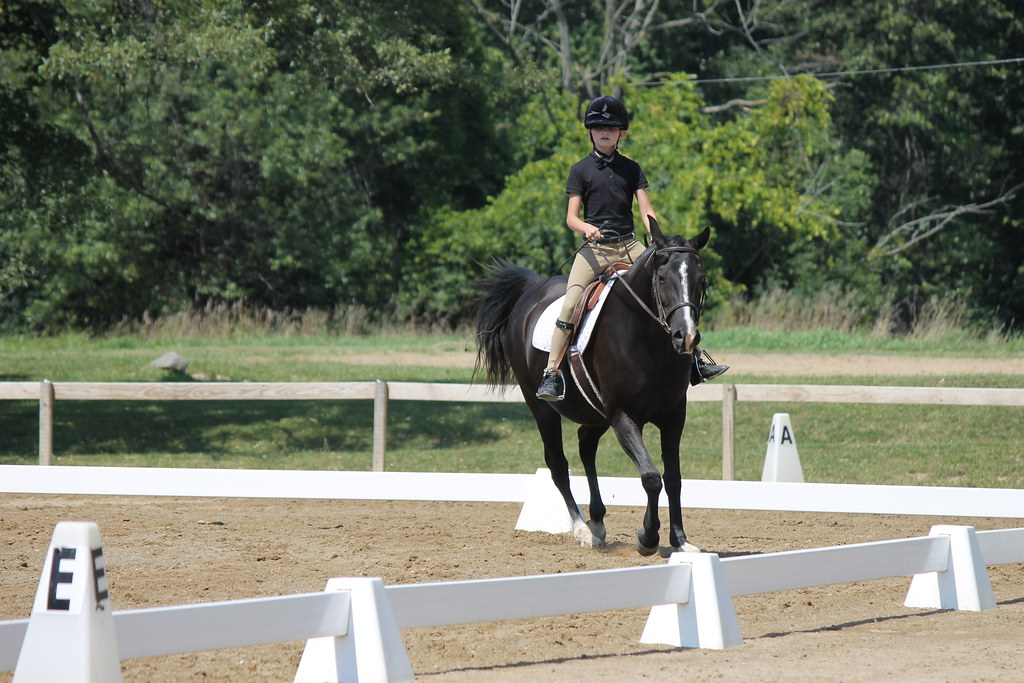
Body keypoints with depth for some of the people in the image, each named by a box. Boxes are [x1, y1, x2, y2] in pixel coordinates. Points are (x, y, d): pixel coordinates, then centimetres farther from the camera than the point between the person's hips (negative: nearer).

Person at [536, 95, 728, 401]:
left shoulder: (631, 169, 11)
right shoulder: (581, 170, 5)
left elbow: (646, 211, 4)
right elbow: (571, 218, 0)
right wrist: (586, 227, -23)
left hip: (629, 246, 3)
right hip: (594, 248, -3)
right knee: (570, 303, -23)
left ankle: (694, 361, 3)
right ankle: (551, 375, -21)